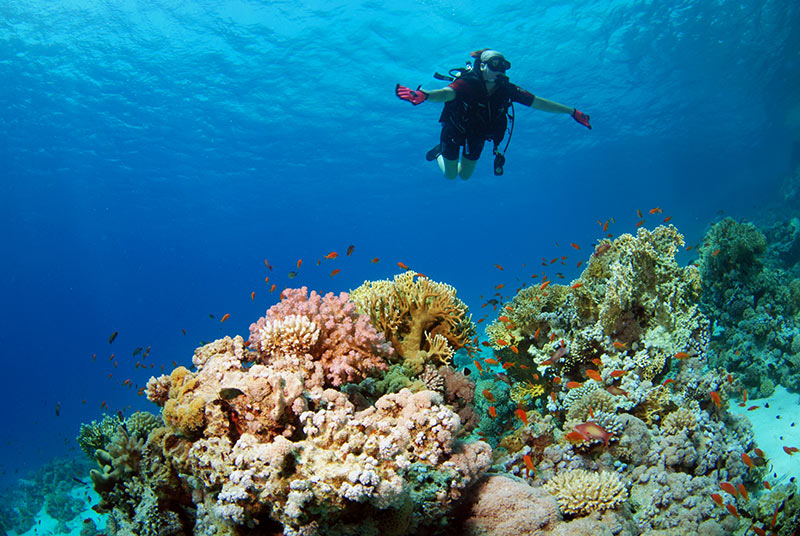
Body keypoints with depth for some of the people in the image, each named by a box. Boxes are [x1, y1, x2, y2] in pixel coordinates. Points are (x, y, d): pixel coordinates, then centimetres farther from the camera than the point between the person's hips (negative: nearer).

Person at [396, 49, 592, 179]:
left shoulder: (506, 90, -22)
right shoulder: (467, 84, -35)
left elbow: (539, 103, -17)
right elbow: (446, 93, -55)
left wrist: (572, 112, -16)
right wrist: (424, 95, -78)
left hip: (477, 135, 4)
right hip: (455, 130, -4)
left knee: (465, 175, 15)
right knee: (450, 175, 9)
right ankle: (440, 152, 40)